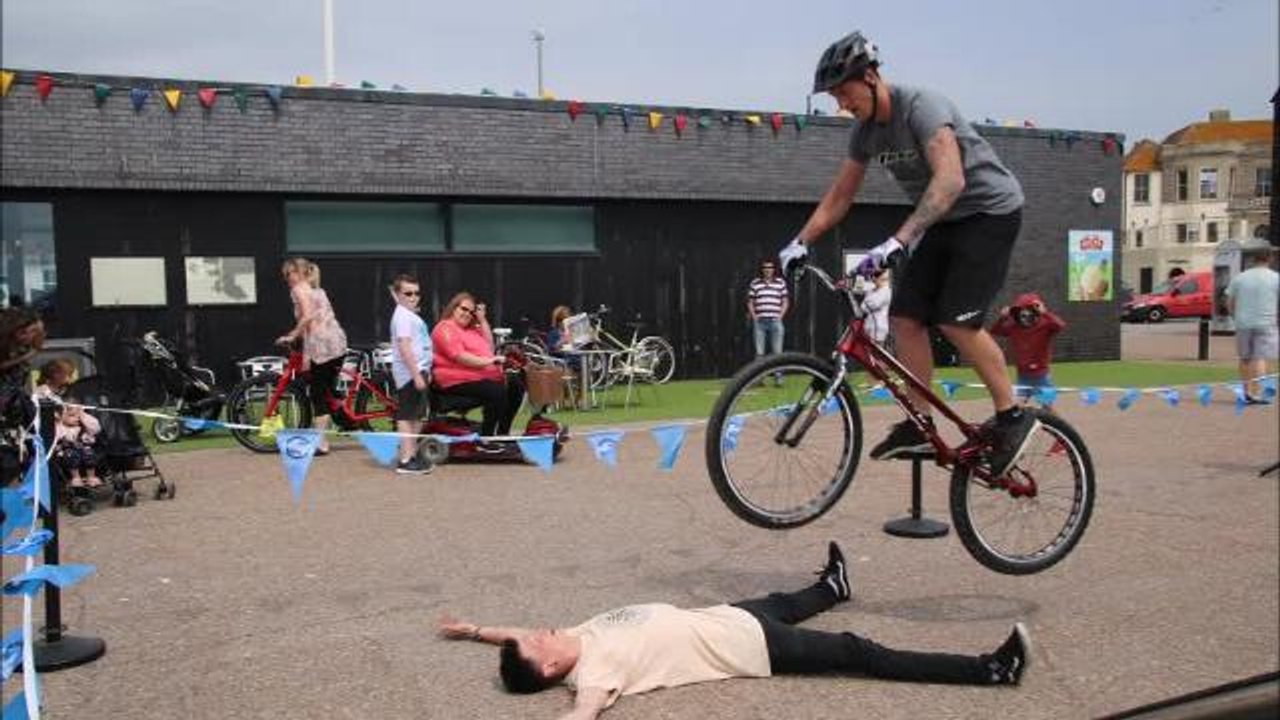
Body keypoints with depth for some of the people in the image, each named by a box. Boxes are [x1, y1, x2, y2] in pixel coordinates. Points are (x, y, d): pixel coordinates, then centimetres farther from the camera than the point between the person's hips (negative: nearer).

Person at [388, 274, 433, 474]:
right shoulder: (403, 316, -14)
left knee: (416, 416, 16)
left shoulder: (411, 315, 17)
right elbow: (404, 347, -22)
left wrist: (425, 371, 26)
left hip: (418, 371, 10)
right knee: (407, 416, -7)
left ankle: (413, 455, 26)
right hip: (410, 372, -10)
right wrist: (417, 375, -25)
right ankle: (406, 461, -5)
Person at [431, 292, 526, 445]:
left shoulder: (471, 329, 22)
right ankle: (485, 441, -24)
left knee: (515, 387, 5)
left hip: (483, 376, 10)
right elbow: (459, 357, -19)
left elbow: (489, 347, 19)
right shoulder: (445, 328, -7)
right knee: (497, 392, -29)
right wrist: (487, 361, -22)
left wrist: (483, 320, 13)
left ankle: (502, 435, 11)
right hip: (458, 380, -10)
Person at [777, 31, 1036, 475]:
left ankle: (1012, 417, -3)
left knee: (957, 321, -18)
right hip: (945, 222, 8)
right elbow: (839, 197, 9)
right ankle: (919, 427, 3)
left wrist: (900, 240, -47)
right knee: (905, 317, -4)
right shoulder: (866, 131, 1)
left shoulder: (921, 106, -24)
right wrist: (800, 243, -4)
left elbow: (950, 179, -37)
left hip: (990, 210, -8)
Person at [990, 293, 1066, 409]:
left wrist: (1045, 312, -41)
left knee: (1048, 408, 7)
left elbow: (1061, 326, -33)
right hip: (1022, 377, 3)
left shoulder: (1045, 325, -15)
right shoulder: (1012, 327, -5)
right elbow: (994, 331, -3)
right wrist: (1002, 318, -19)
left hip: (1042, 377, -3)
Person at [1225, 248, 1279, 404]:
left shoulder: (1239, 278, 4)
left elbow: (1229, 303, 6)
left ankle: (1247, 391, 15)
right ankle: (1256, 393, -7)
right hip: (1265, 323, -2)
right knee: (1260, 358, -2)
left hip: (1243, 323, 3)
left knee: (1245, 358, 12)